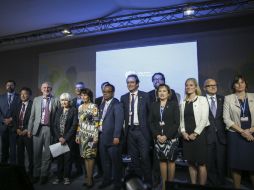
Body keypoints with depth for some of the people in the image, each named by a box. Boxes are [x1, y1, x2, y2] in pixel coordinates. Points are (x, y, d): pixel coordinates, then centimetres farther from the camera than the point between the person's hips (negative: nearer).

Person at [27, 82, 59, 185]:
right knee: (36, 153, 10)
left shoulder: (56, 100, 1)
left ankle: (44, 175, 20)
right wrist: (29, 129, 5)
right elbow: (32, 116, 9)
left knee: (47, 154, 6)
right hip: (38, 128, 2)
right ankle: (36, 174, 26)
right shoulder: (36, 100, 9)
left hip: (50, 129, -2)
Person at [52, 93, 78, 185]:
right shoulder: (59, 110, 10)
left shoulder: (74, 110, -5)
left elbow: (74, 126, -11)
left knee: (68, 158, 4)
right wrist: (59, 137, -5)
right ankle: (59, 176, 23)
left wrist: (65, 138, -12)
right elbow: (55, 125, 7)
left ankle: (66, 177, 19)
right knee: (59, 158, 9)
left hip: (69, 139, -4)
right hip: (59, 139, 4)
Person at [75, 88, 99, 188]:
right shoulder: (80, 107, 11)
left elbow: (96, 122, -10)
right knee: (85, 156, 10)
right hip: (82, 134, 6)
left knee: (90, 156, -2)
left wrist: (96, 136, -15)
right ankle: (88, 177, 20)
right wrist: (77, 135, 11)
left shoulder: (93, 106, -7)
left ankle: (90, 178, 10)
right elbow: (79, 122, 14)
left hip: (91, 134, -6)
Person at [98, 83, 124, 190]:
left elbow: (119, 121, -18)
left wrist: (116, 137, -22)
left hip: (112, 137, -7)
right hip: (102, 137, 7)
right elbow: (101, 120, 15)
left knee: (115, 161, 5)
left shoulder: (117, 104, -11)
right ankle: (106, 180, 35)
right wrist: (98, 134, 10)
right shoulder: (102, 105, 14)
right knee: (105, 161, 18)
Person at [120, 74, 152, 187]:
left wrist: (148, 126, -4)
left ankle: (147, 180, 19)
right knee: (133, 157, 13)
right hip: (130, 131, 3)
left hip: (142, 130, -3)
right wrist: (124, 128, -1)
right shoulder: (123, 98, 7)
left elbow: (150, 112, -1)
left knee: (144, 157, 2)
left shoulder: (145, 96, -2)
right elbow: (123, 115, 6)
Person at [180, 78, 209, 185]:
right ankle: (193, 185, 23)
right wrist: (183, 132, -4)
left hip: (198, 135, -4)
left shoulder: (202, 100, -2)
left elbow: (204, 119, -10)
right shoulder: (184, 102, 11)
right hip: (186, 136, 4)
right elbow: (182, 119, 11)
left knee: (201, 163, 1)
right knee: (191, 163, 11)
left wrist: (195, 133, -13)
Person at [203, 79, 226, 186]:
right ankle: (212, 183, 25)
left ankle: (221, 183, 28)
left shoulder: (222, 99, 9)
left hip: (221, 135, 3)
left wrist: (226, 131, 1)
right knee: (210, 163, 7)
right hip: (207, 136, -2)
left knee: (221, 162, 10)